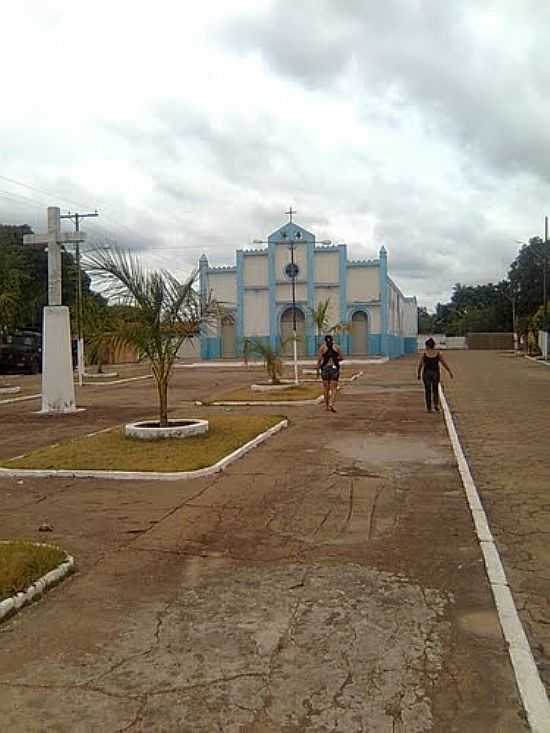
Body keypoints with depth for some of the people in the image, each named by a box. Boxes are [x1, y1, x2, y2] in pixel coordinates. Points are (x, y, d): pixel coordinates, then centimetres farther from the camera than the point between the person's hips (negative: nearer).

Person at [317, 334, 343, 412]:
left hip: (325, 369, 1)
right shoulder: (336, 347, 3)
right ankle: (331, 404, -20)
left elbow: (319, 359, -6)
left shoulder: (322, 347, 0)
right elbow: (341, 358, 11)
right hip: (334, 369, 0)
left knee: (326, 388, 14)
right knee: (333, 389, 1)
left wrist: (317, 370, -1)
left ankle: (326, 405, 20)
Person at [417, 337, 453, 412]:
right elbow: (444, 363, 2)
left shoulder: (424, 354, -4)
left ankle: (429, 407, 8)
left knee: (427, 390, 7)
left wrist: (419, 374, 10)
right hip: (435, 373, 1)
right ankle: (436, 405, 2)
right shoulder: (437, 353, 0)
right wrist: (450, 371, 9)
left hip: (426, 373, -1)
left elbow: (420, 365, -2)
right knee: (435, 390, 17)